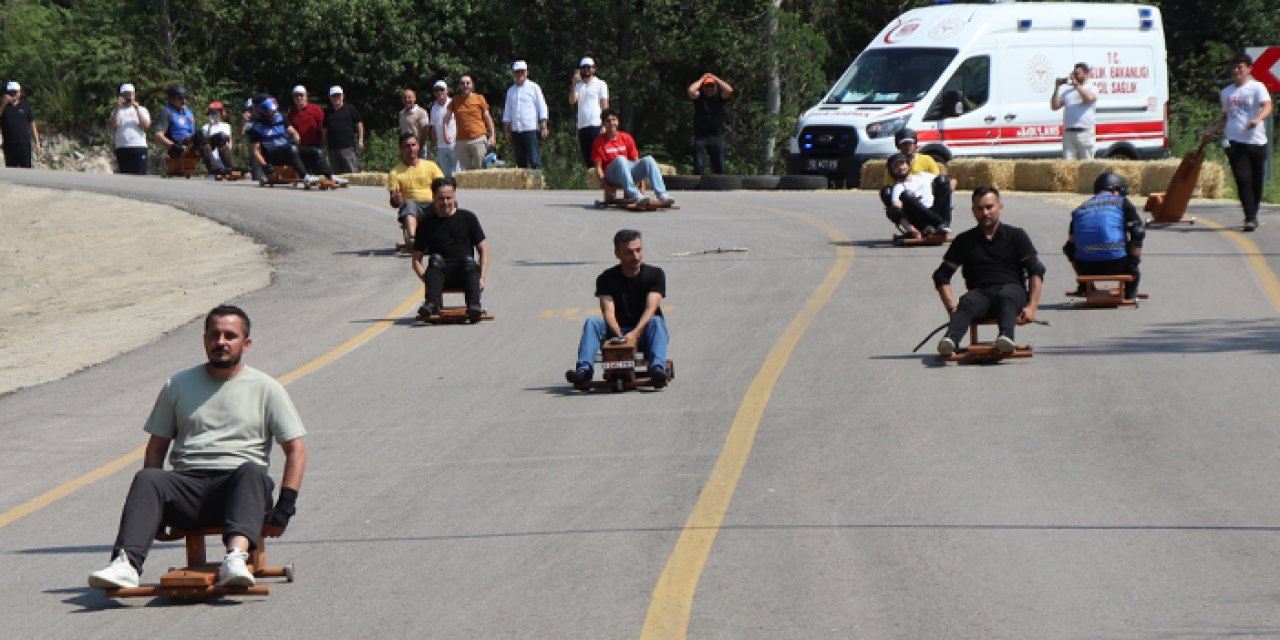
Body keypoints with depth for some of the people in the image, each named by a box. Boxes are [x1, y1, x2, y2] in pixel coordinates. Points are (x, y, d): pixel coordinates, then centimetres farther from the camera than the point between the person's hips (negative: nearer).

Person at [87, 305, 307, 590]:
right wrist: (154, 510, 4)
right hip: (188, 482, 2)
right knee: (147, 478, -29)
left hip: (238, 489, -2)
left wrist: (284, 509, -5)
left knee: (252, 472, -36)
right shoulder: (178, 385, 19)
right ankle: (126, 564, -50)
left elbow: (296, 449, 8)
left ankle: (236, 557, -59)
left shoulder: (266, 388, 13)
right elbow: (157, 447, 19)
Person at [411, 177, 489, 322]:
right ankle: (432, 305, -52)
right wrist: (427, 279, -10)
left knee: (469, 261, -32)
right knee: (435, 259, -31)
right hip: (440, 274, 0)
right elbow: (416, 259, 9)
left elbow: (483, 249, 9)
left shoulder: (468, 218, 10)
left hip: (465, 272, 0)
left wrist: (481, 278, -6)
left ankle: (474, 306, -51)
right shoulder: (426, 223, 10)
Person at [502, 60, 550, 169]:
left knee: (534, 160, -11)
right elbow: (507, 113, 18)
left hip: (531, 129, -5)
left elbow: (542, 108, 1)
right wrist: (507, 131, 11)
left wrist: (544, 127, -7)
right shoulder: (511, 91, 15)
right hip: (515, 130, 5)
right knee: (520, 162, 4)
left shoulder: (533, 87, 4)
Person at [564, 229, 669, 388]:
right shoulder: (607, 278, 0)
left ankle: (657, 368, -55)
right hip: (618, 332, 1)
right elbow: (608, 312, -13)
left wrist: (635, 333, -34)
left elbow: (651, 309, -17)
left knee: (656, 322, -33)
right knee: (592, 322, -22)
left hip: (644, 334, -1)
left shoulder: (655, 274, -2)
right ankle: (584, 369, -41)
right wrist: (620, 336, -34)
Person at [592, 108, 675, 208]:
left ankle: (662, 196, -37)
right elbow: (598, 166, 0)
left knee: (649, 159, -22)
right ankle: (636, 197, -53)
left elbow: (635, 161, 13)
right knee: (620, 159, -37)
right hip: (611, 173, -4)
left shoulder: (626, 138, 15)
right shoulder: (599, 141, 4)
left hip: (629, 171, 4)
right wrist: (603, 180, -16)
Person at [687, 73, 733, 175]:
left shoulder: (719, 97, 8)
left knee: (719, 168, 1)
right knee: (699, 168, -8)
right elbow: (691, 91, -12)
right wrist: (702, 79, 1)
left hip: (717, 136, 1)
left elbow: (729, 91, -9)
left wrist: (716, 79, 0)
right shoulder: (699, 97, 7)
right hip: (700, 137, -1)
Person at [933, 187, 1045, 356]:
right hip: (980, 293, 1)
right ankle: (949, 340, -62)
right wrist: (952, 308, -5)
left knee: (1005, 297, -37)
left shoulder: (1016, 236, 13)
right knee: (967, 302, -34)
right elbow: (942, 275, 13)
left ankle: (1006, 338, -64)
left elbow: (1036, 272, 5)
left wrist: (1032, 307, -11)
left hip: (1012, 289, -1)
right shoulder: (964, 241, 17)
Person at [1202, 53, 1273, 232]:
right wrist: (1212, 131, 21)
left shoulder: (1257, 87, 0)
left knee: (1257, 181, 6)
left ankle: (1253, 215, 23)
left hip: (1256, 141, -3)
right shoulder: (1226, 93, 17)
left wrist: (1257, 119, -35)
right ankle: (1250, 218, -14)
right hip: (1235, 142, 3)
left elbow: (1267, 107, -16)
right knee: (1243, 180, -10)